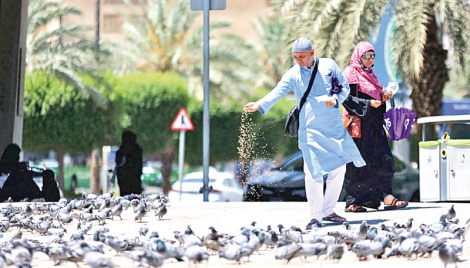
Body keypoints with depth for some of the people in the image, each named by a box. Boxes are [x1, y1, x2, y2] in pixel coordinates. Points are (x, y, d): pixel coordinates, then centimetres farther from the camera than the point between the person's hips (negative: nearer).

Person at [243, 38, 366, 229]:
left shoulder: (328, 65, 3)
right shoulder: (293, 74, -1)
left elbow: (345, 87, 9)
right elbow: (278, 92, -14)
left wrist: (336, 98, -13)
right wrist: (260, 105, -32)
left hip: (335, 126, 3)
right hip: (310, 129, -3)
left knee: (339, 169, 6)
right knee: (313, 171, -12)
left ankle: (328, 211, 20)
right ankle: (315, 216, -5)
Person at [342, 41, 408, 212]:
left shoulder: (369, 74, 19)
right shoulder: (350, 74, -7)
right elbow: (346, 98, -15)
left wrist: (383, 98, 5)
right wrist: (369, 103, -20)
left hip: (374, 124, 8)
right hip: (359, 124, -8)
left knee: (383, 159, -1)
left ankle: (386, 197, -5)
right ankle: (353, 201, 0)